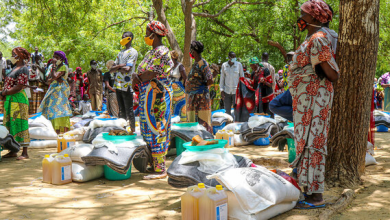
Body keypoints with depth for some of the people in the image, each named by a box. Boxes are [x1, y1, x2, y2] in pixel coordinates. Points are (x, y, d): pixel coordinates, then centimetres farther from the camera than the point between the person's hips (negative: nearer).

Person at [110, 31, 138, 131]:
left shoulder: (133, 52, -5)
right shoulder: (120, 53, 19)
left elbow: (127, 69, -18)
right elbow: (111, 69, 14)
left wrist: (117, 68, 0)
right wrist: (120, 66, -6)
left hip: (127, 85, -8)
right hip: (118, 85, 8)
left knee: (129, 110, -4)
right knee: (121, 110, 12)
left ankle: (132, 130, 3)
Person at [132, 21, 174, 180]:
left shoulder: (161, 52, -13)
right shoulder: (152, 52, 19)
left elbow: (150, 74, -20)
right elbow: (144, 73, 17)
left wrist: (136, 77, -2)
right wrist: (137, 79, -6)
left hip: (157, 94, -10)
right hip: (149, 95, 10)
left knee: (155, 129, -9)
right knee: (151, 129, 12)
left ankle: (160, 169, -5)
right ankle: (157, 165, 19)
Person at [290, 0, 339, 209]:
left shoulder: (318, 39, -16)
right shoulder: (312, 39, 15)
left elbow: (332, 75, -19)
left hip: (314, 97, -11)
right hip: (306, 98, 11)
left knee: (311, 143, -9)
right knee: (307, 142, 14)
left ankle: (316, 196, -4)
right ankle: (310, 189, 24)